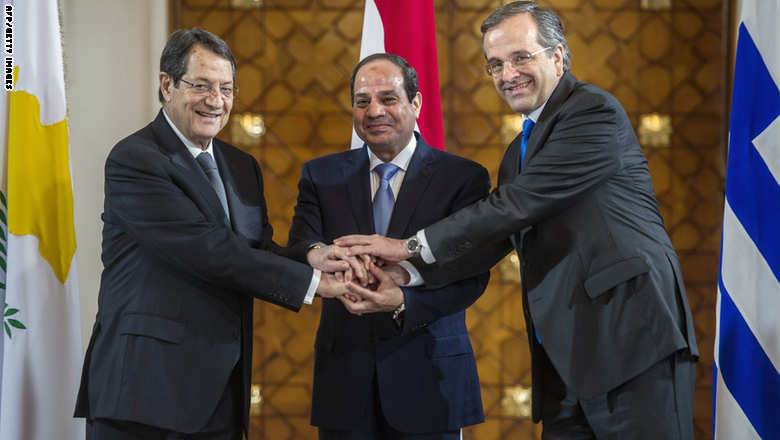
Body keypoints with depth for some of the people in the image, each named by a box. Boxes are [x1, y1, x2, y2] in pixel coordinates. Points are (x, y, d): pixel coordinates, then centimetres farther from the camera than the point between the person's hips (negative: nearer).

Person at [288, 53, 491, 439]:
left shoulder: (463, 177, -2)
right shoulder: (322, 175, 8)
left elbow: (472, 275, -9)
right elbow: (298, 250, -6)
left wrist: (403, 302, -26)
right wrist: (319, 256, -31)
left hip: (429, 378, -2)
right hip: (345, 377, 2)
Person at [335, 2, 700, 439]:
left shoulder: (594, 110, -7)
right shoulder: (520, 151, 22)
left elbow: (519, 205, -14)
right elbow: (493, 239, 17)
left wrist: (413, 246, -10)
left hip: (632, 337, -8)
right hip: (566, 352, 8)